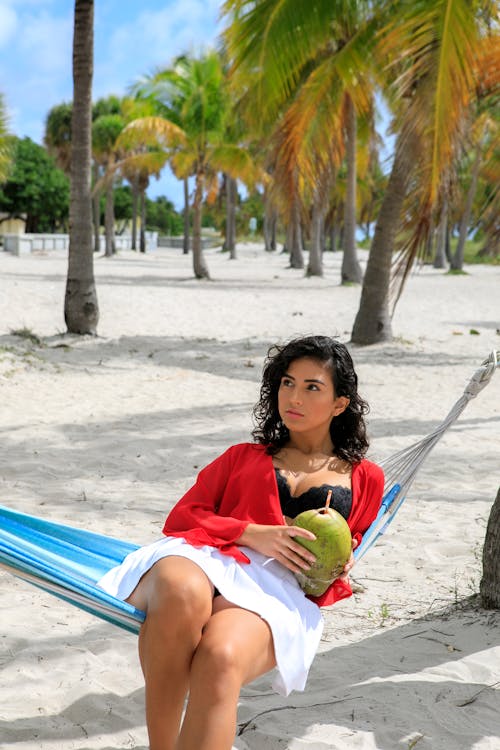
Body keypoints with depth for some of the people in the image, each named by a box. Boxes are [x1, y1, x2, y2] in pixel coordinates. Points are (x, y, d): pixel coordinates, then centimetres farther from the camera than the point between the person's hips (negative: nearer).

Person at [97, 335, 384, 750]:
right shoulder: (244, 456, 30)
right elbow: (182, 516, 17)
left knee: (221, 659, -39)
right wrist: (253, 534, -1)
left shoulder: (365, 478, 27)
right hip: (208, 559, 2)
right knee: (184, 593, -40)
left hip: (282, 588, -1)